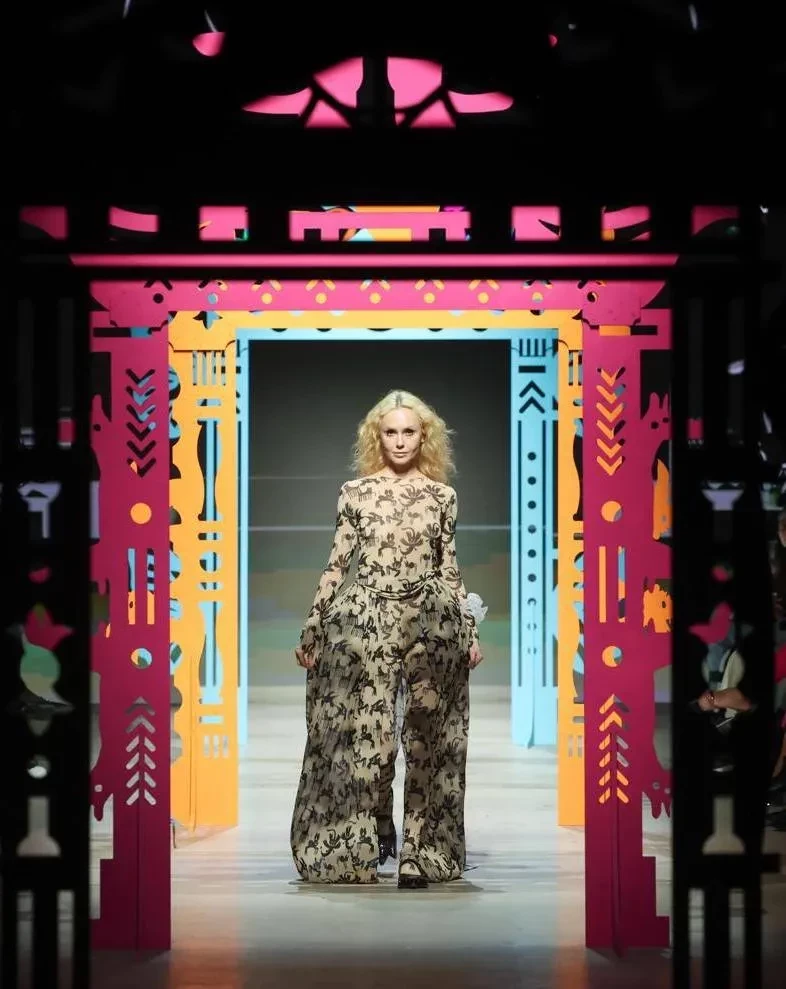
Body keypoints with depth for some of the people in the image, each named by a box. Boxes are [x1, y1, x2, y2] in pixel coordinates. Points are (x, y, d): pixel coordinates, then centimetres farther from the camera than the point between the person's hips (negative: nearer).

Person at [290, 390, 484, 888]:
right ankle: (366, 842, 15)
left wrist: (470, 632, 7)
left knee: (425, 741, 2)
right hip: (367, 618, -1)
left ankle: (419, 853, 8)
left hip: (430, 621, 1)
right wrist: (312, 629, 4)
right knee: (369, 737, -4)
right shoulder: (355, 491, 4)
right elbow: (337, 563, 6)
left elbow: (450, 569, 11)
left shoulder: (442, 495, 7)